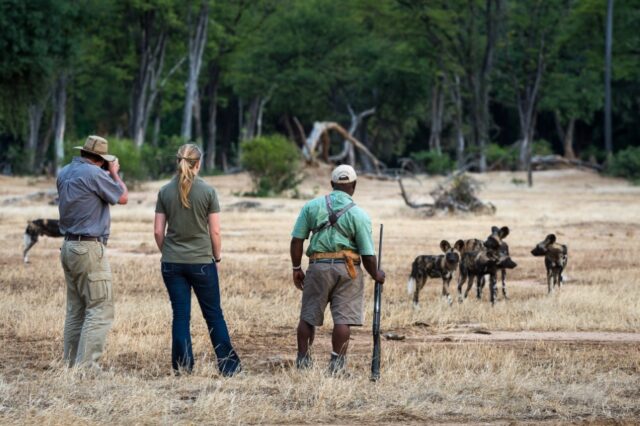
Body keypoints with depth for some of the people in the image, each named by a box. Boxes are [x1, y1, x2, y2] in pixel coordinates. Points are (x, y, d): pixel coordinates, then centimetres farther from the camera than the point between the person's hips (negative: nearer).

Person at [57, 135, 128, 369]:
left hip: (69, 246, 9)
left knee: (75, 310, 13)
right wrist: (114, 173, 10)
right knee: (100, 310, -7)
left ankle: (71, 364, 13)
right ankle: (86, 365, -13)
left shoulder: (64, 173, 10)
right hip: (90, 249, -9)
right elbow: (122, 197, -5)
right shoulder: (93, 174, -16)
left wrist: (107, 175, 20)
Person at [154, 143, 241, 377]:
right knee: (213, 314, 8)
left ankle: (182, 366, 6)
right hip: (202, 261, -2)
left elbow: (158, 231, 0)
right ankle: (228, 365, 11)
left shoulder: (165, 192, -1)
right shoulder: (207, 191, -7)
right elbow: (215, 231, -5)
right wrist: (217, 257, 8)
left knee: (180, 315, 6)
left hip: (172, 262, 2)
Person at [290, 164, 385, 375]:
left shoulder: (312, 206, 3)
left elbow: (297, 240, 0)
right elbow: (367, 254, -4)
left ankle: (303, 359, 16)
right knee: (343, 317, 2)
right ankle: (337, 362, 1)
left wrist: (296, 268, 10)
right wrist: (376, 274, 12)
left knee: (308, 316, 11)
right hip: (347, 269, -2)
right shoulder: (359, 215, -3)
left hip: (319, 266, 2)